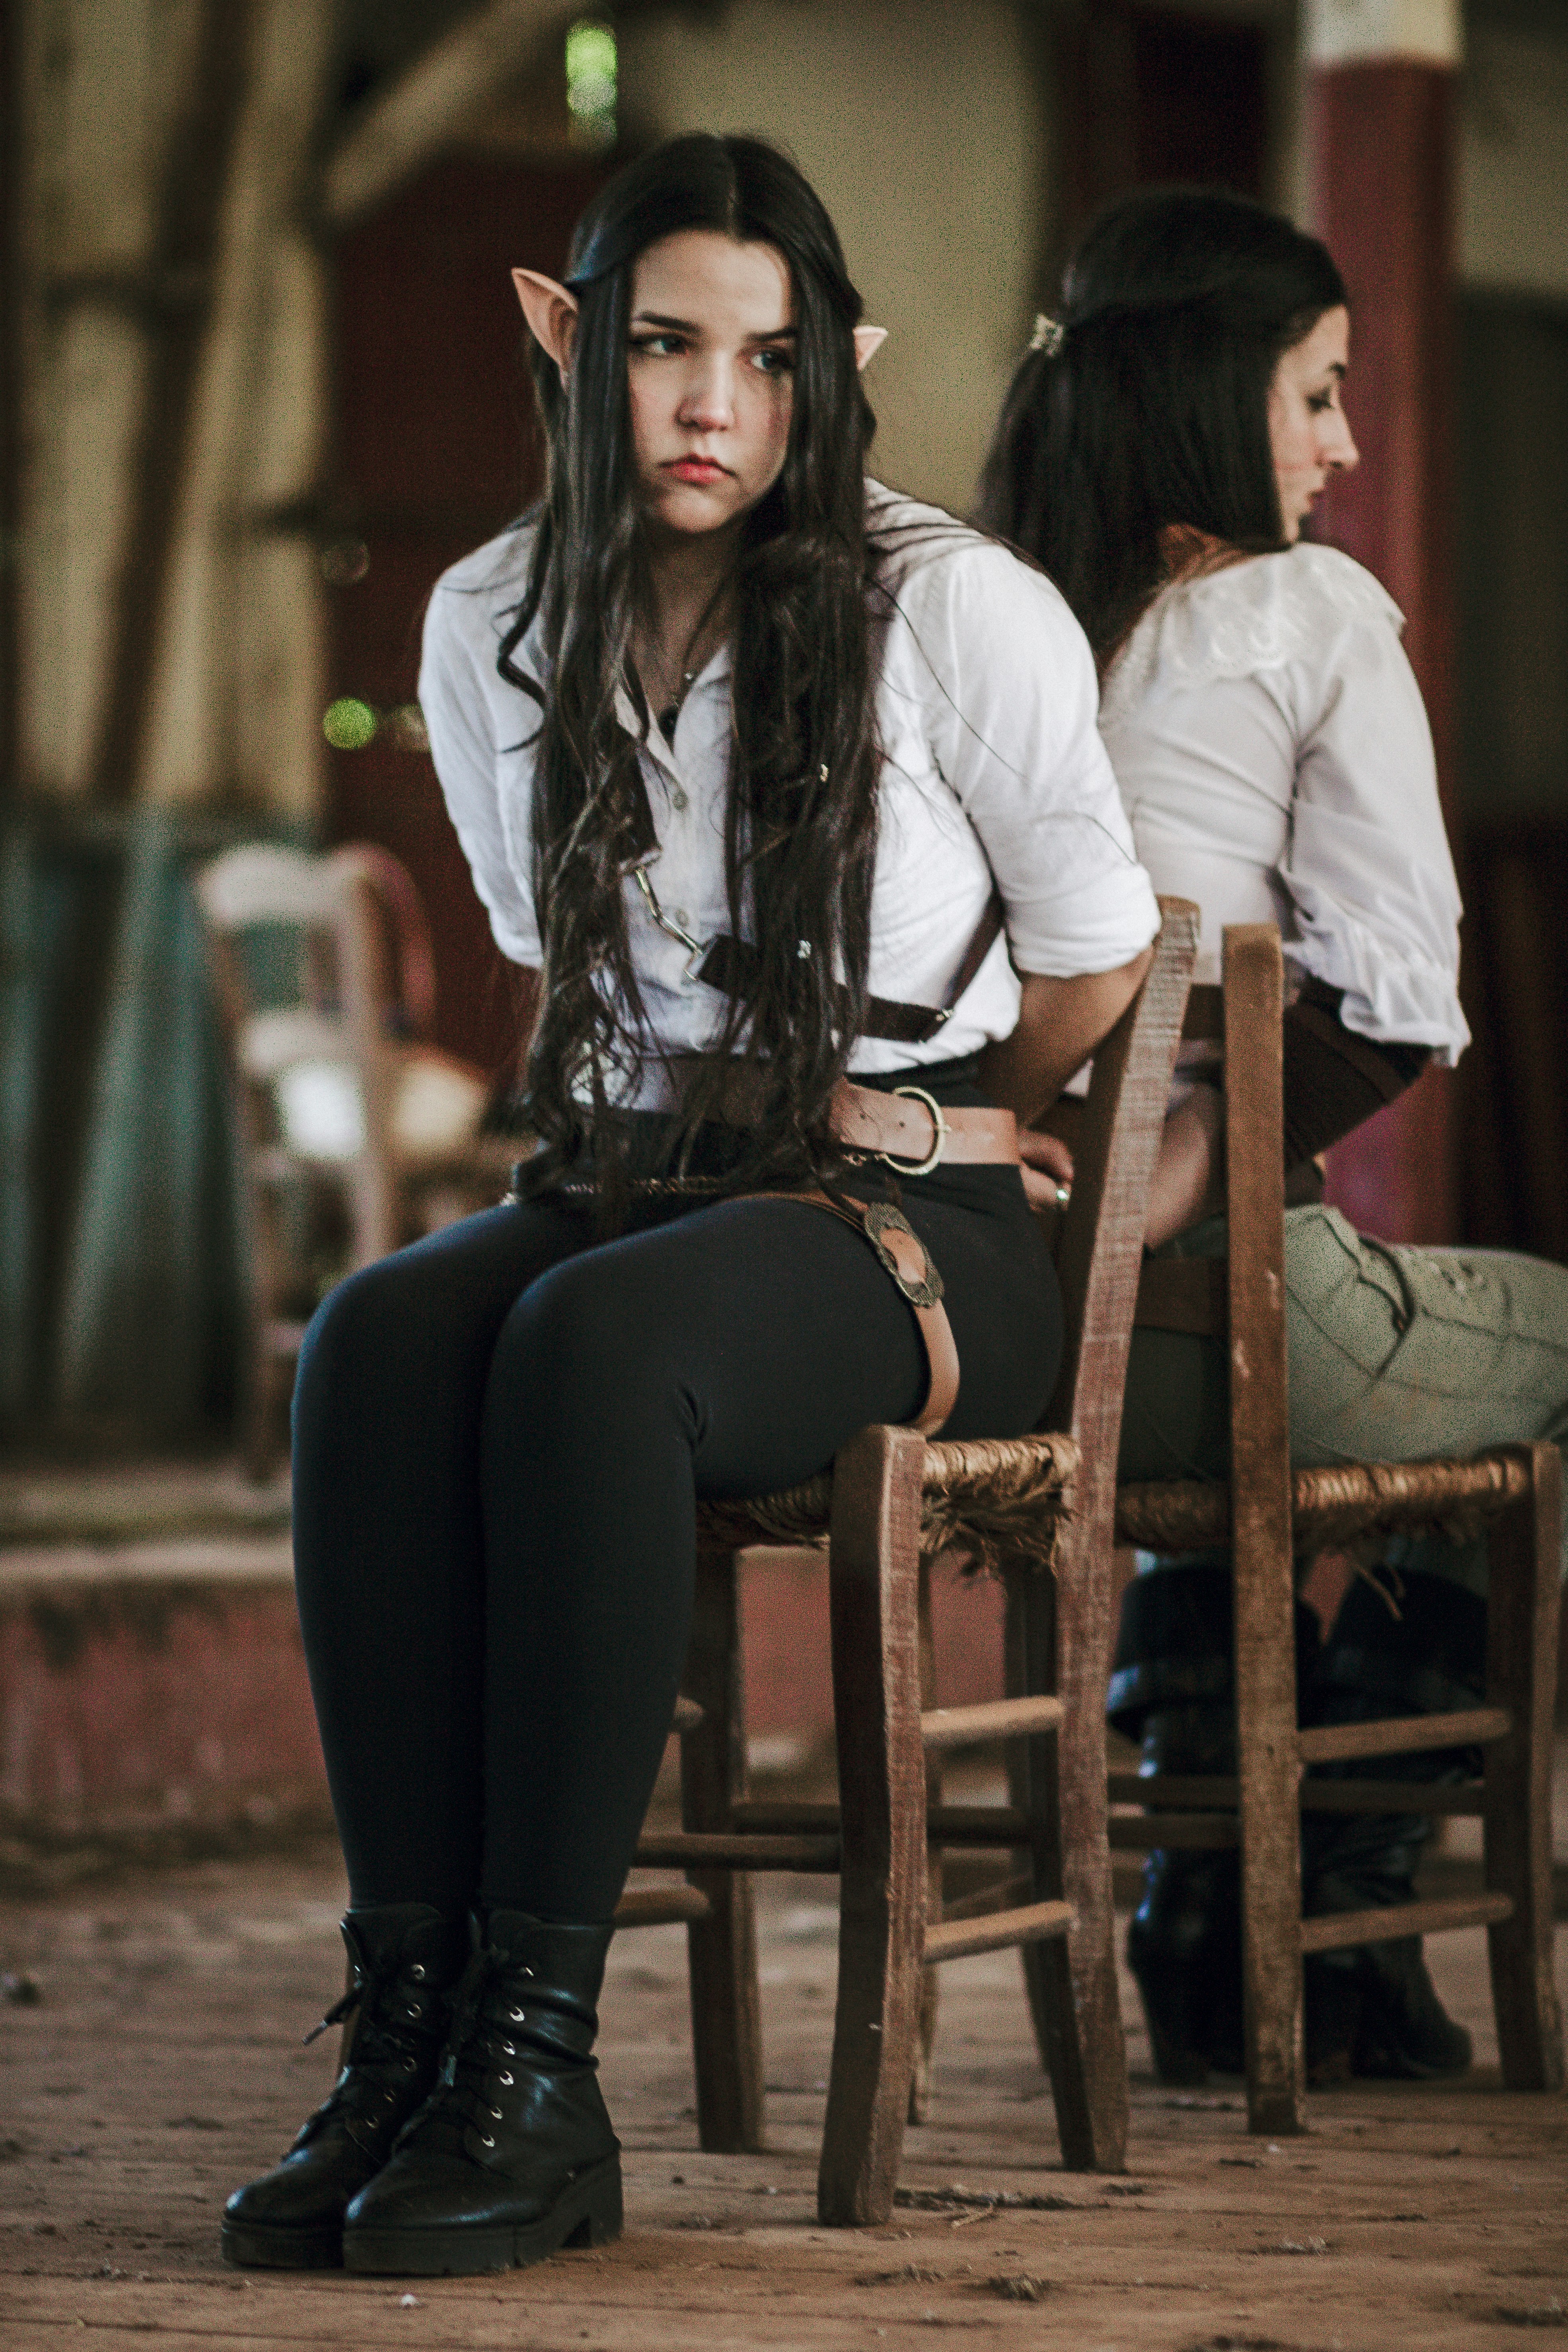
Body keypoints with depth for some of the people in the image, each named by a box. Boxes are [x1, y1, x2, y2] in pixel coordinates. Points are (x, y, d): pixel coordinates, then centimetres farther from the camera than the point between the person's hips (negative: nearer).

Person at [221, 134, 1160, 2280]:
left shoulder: (958, 609, -7)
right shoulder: (494, 628, 7)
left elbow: (1097, 960, 5)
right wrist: (660, 1130, 9)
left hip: (911, 1233, -4)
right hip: (623, 1190, 4)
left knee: (587, 1347, -37)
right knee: (373, 1342, -31)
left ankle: (540, 2060, -39)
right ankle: (409, 2016, -35)